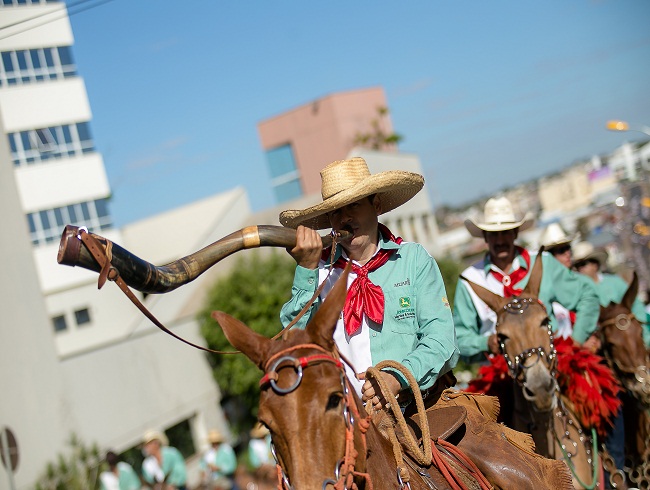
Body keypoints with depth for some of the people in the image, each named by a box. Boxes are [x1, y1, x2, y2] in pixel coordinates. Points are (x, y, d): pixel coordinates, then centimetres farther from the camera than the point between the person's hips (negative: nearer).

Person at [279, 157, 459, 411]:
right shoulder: (319, 270, 9)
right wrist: (306, 270, -9)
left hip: (414, 408, -3)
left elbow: (440, 335, 0)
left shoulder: (414, 259, 8)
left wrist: (399, 378, -17)